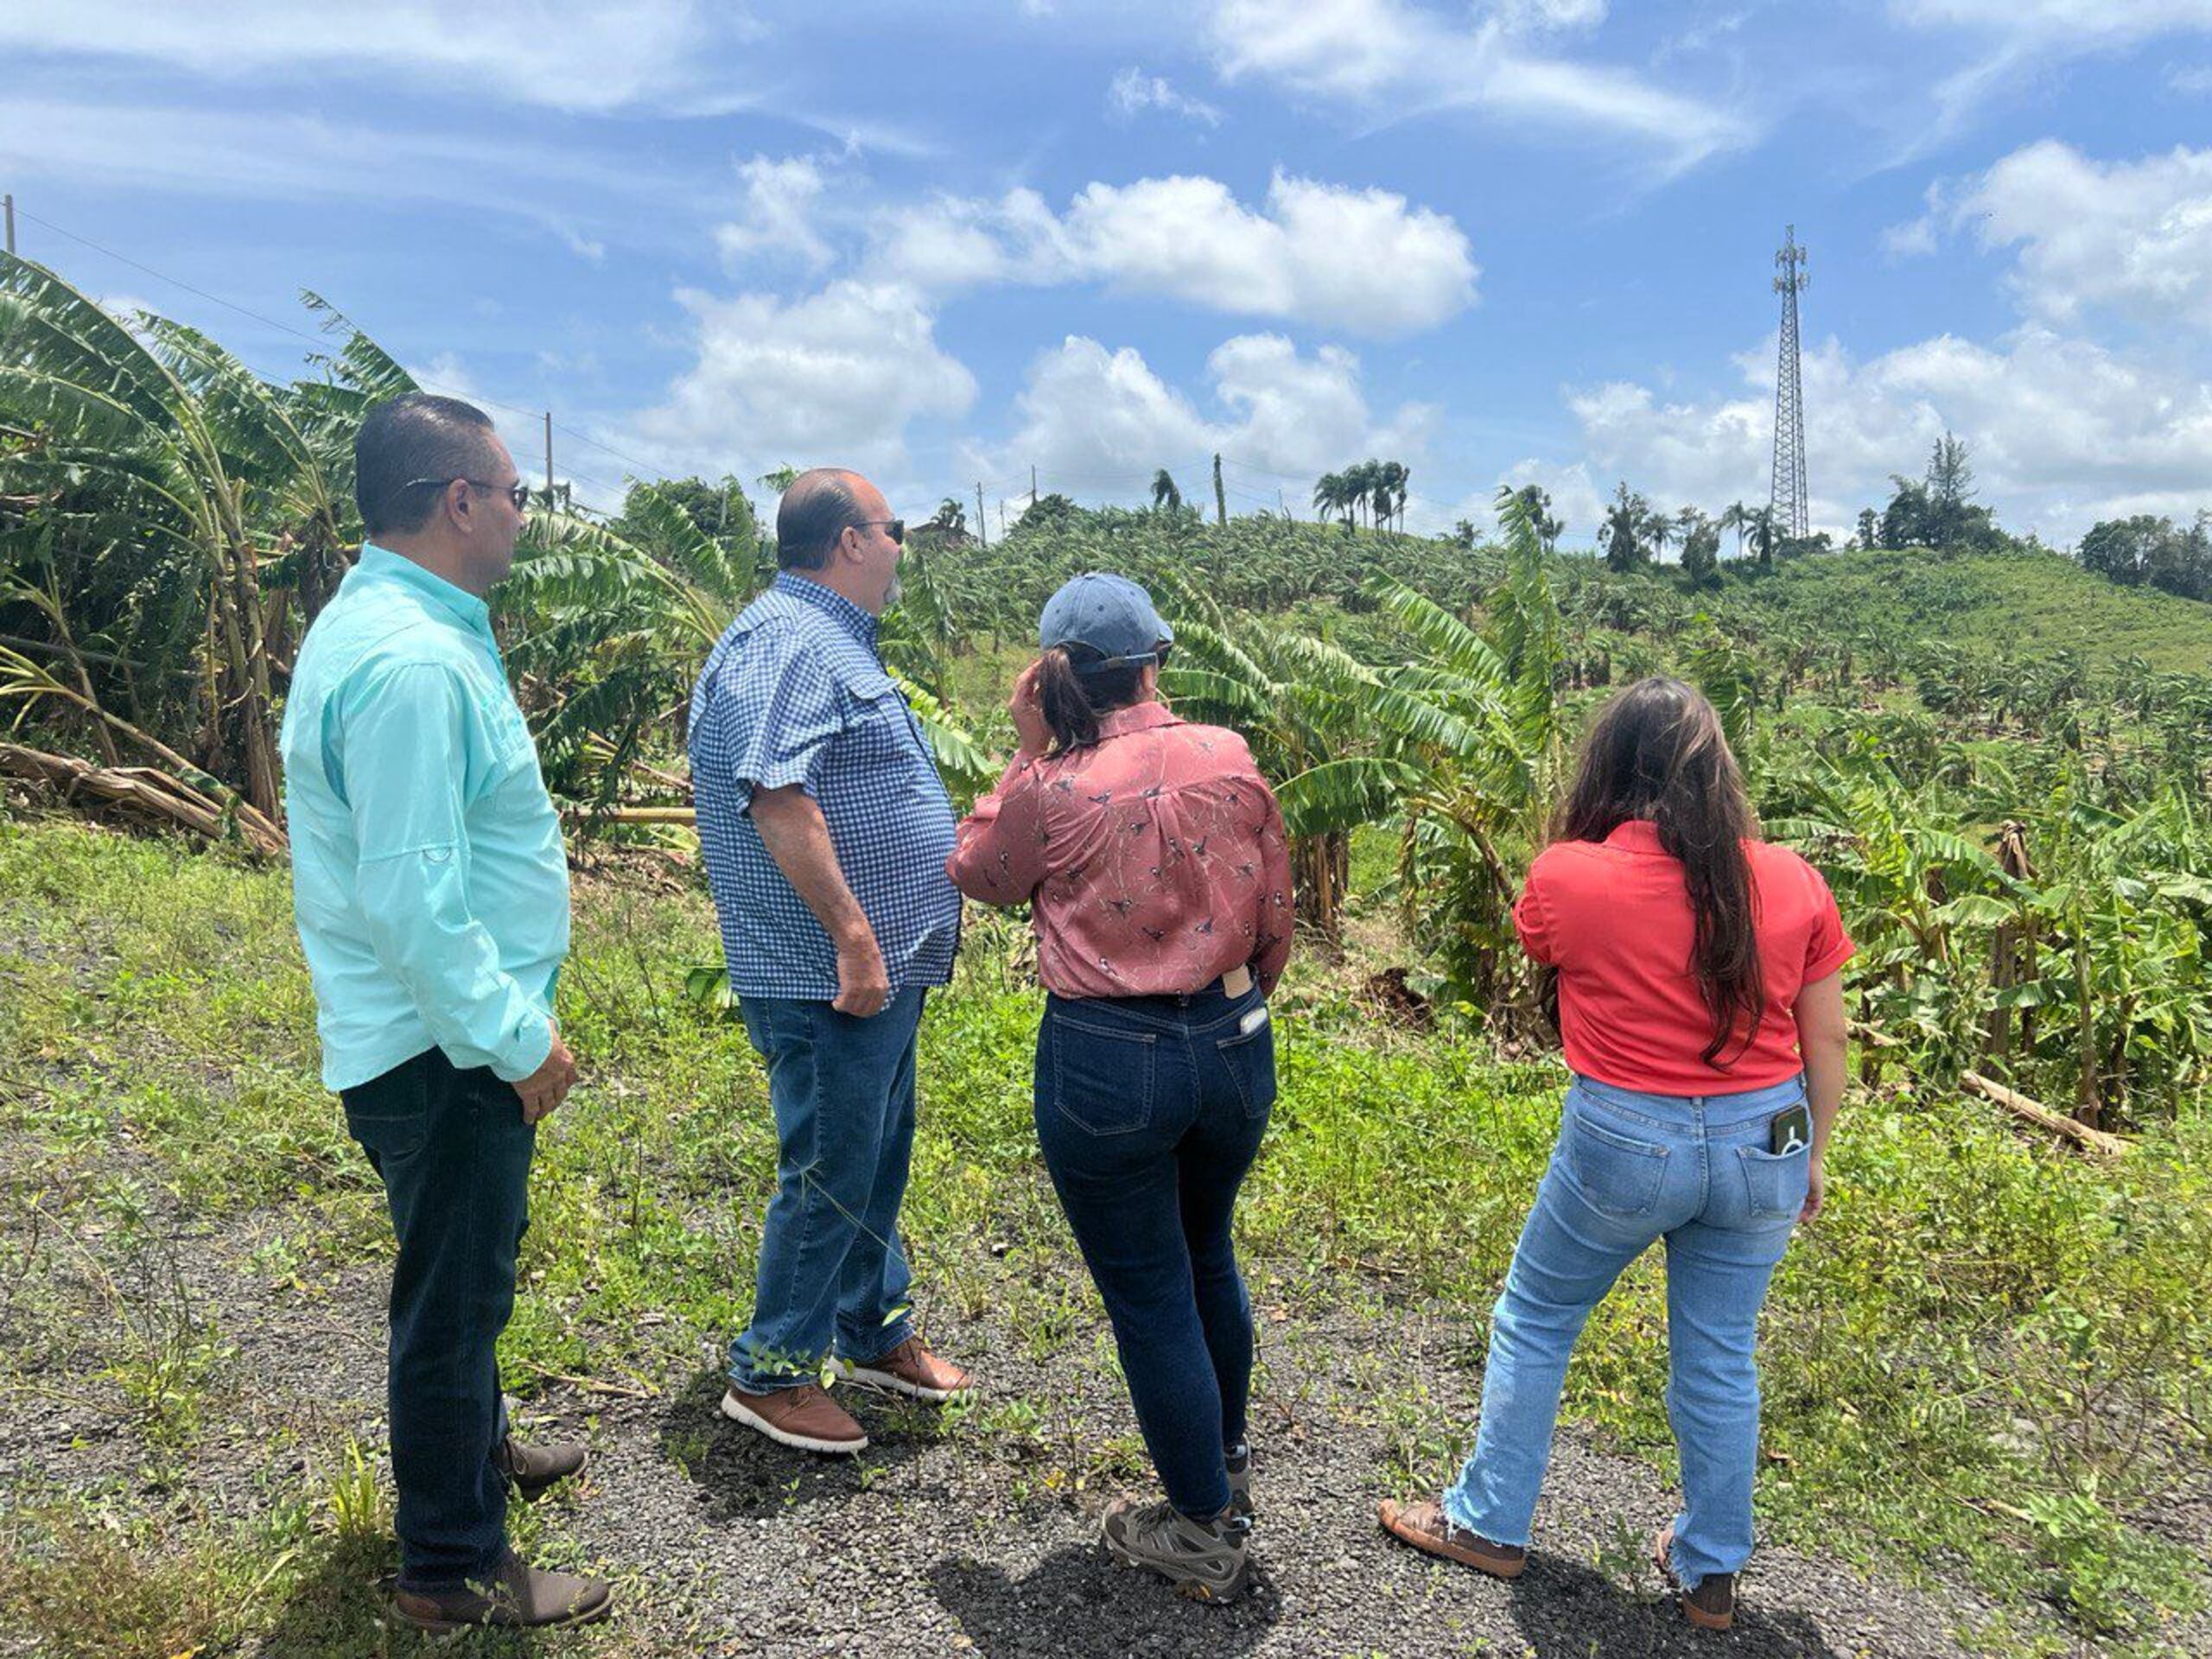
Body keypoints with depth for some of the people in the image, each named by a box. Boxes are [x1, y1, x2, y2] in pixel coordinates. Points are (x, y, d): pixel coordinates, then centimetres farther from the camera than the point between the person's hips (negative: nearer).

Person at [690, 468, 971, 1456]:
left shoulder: (833, 642, 17)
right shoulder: (786, 641, -17)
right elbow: (775, 795, -28)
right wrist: (854, 938, -29)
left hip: (882, 972, 11)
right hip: (832, 978, -11)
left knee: (878, 1160, 20)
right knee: (830, 1174, 1)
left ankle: (873, 1334, 37)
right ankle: (769, 1375, 18)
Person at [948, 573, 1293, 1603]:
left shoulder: (1050, 789, -15)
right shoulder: (1229, 759, -6)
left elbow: (978, 875, 6)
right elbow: (1274, 915, 4)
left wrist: (1028, 752, 0)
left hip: (1107, 1063, -4)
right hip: (1231, 1046, 5)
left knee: (1151, 1301, 11)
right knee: (1207, 1258, 27)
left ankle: (1204, 1536, 27)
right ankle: (1226, 1467, 46)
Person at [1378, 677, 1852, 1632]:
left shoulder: (1568, 877, -16)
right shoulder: (1791, 882, -6)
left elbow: (1535, 949, 7)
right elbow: (1826, 1040, 3)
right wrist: (1812, 1153, 16)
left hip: (1625, 1143, -3)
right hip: (1762, 1144, 4)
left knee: (1534, 1321, 18)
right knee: (1720, 1359, 18)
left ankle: (1490, 1524, 31)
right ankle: (1711, 1573, 35)